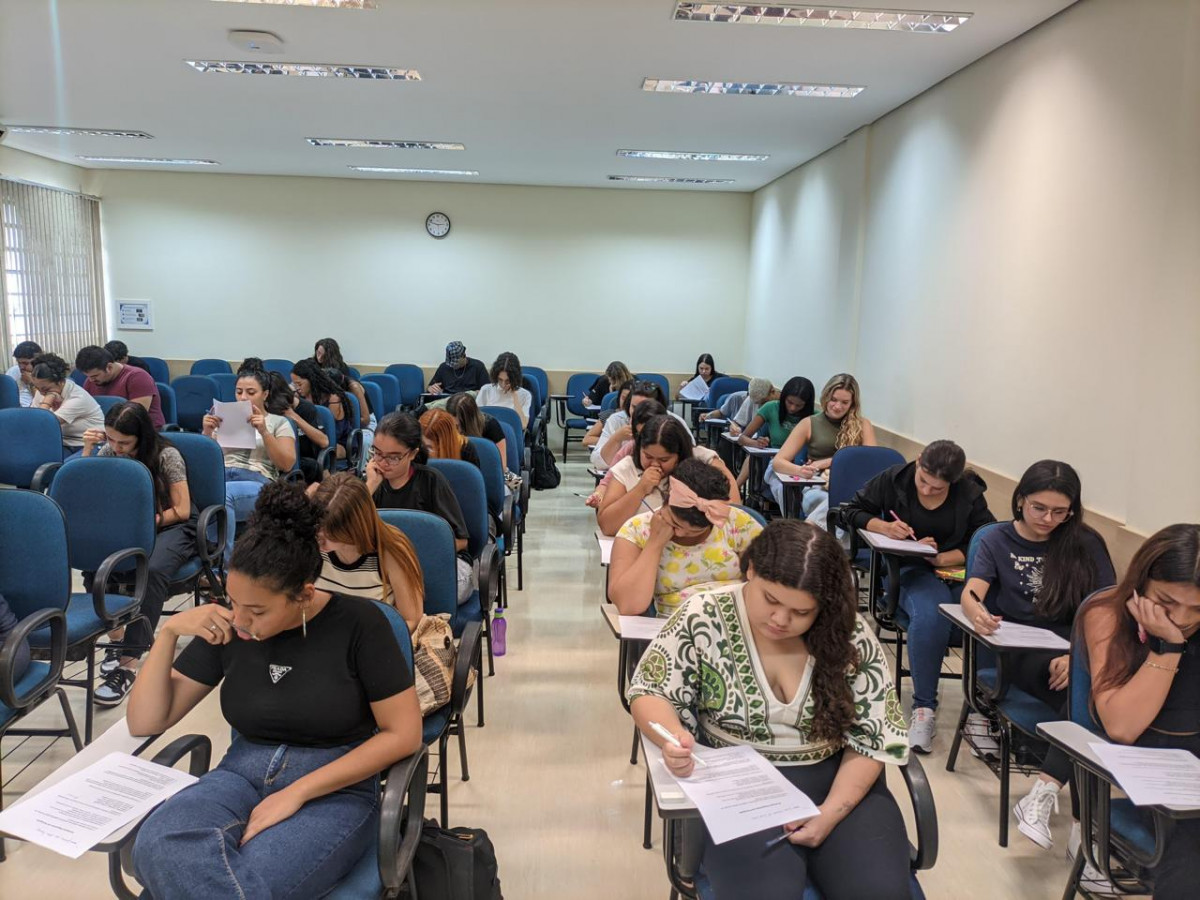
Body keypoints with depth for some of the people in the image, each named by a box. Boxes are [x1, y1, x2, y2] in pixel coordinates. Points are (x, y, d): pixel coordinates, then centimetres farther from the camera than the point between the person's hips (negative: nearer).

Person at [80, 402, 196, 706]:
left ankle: (129, 662, -39)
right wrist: (88, 449, -5)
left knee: (153, 571, -38)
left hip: (172, 527, -5)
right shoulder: (109, 451, 3)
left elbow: (182, 510, -9)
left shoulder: (166, 455, -12)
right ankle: (114, 635, -16)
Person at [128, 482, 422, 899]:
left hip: (336, 788, -4)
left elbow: (403, 734, -10)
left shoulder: (358, 622, -11)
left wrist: (297, 792, -16)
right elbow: (144, 723, 4)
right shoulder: (226, 627, 2)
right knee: (158, 850, -31)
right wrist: (168, 631, -11)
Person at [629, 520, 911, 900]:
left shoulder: (850, 635, -8)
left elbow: (876, 737, -2)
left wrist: (832, 812, -14)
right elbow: (649, 693, -3)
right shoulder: (703, 618, -12)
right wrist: (673, 735, -25)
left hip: (838, 781, 2)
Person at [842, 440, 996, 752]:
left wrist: (941, 558, -18)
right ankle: (923, 707, -21)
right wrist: (883, 527, -12)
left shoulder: (970, 494, 1)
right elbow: (853, 511, 8)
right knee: (930, 614, -36)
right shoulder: (894, 479, 1)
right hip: (910, 569, -1)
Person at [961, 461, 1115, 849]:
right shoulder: (997, 541, 6)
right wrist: (976, 612, -36)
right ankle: (1083, 819, -27)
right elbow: (971, 593, -9)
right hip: (1022, 653, -2)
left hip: (1079, 650, 2)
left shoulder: (1086, 544, 8)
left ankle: (1042, 795, -30)